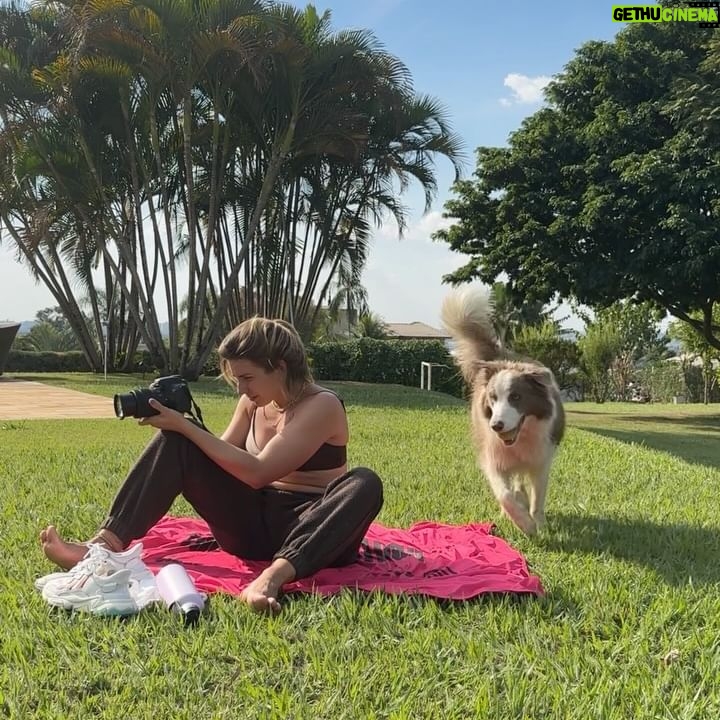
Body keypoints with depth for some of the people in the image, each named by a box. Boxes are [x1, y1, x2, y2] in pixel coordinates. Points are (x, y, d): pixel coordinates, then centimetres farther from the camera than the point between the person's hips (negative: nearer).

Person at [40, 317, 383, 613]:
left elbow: (256, 472, -24)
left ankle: (274, 575, -56)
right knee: (174, 442, -9)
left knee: (364, 484, -38)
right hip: (252, 526, 6)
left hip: (311, 532, -5)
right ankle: (107, 543, -24)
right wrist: (180, 427, -10)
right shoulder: (253, 403, 6)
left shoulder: (322, 406, -16)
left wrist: (186, 426, -22)